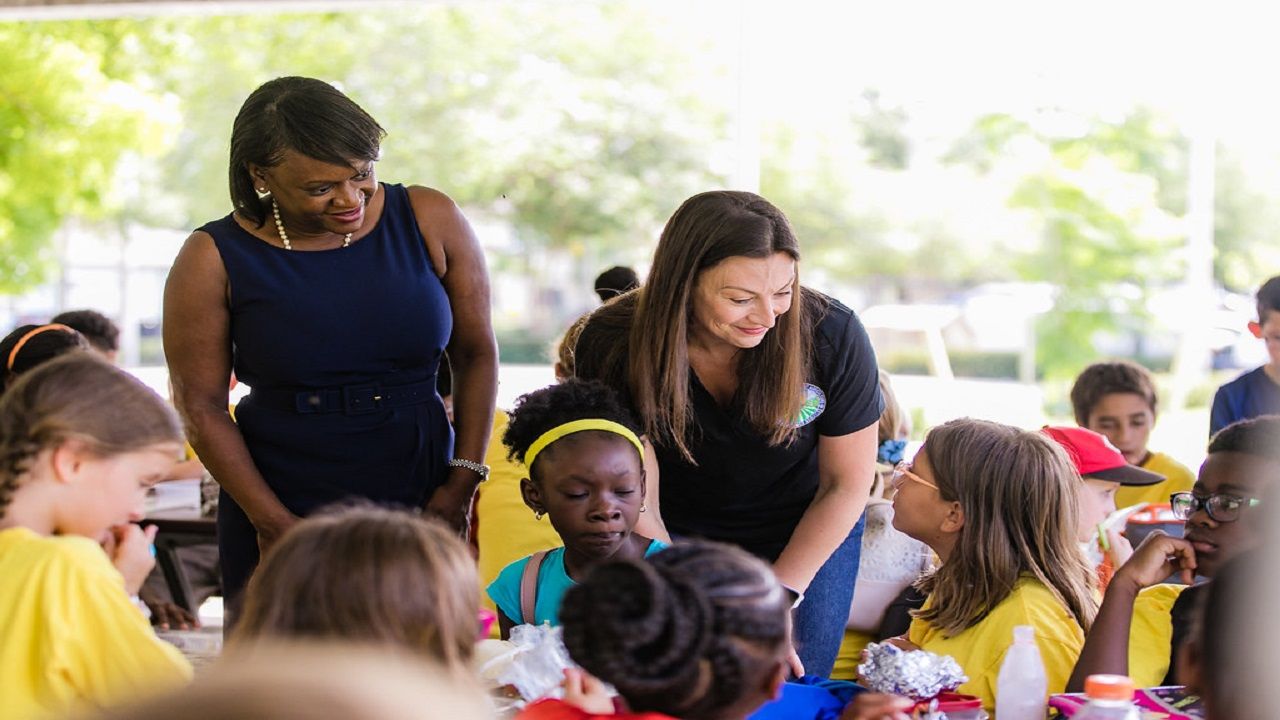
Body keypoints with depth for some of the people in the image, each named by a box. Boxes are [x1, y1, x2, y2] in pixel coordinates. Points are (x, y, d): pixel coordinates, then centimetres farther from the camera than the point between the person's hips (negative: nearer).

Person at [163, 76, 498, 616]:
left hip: (419, 507, 1)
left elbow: (476, 354, 4)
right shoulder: (214, 260, -6)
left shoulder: (429, 221, -2)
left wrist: (463, 482, -2)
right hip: (278, 514, -1)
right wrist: (272, 522, -10)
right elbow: (200, 405, -5)